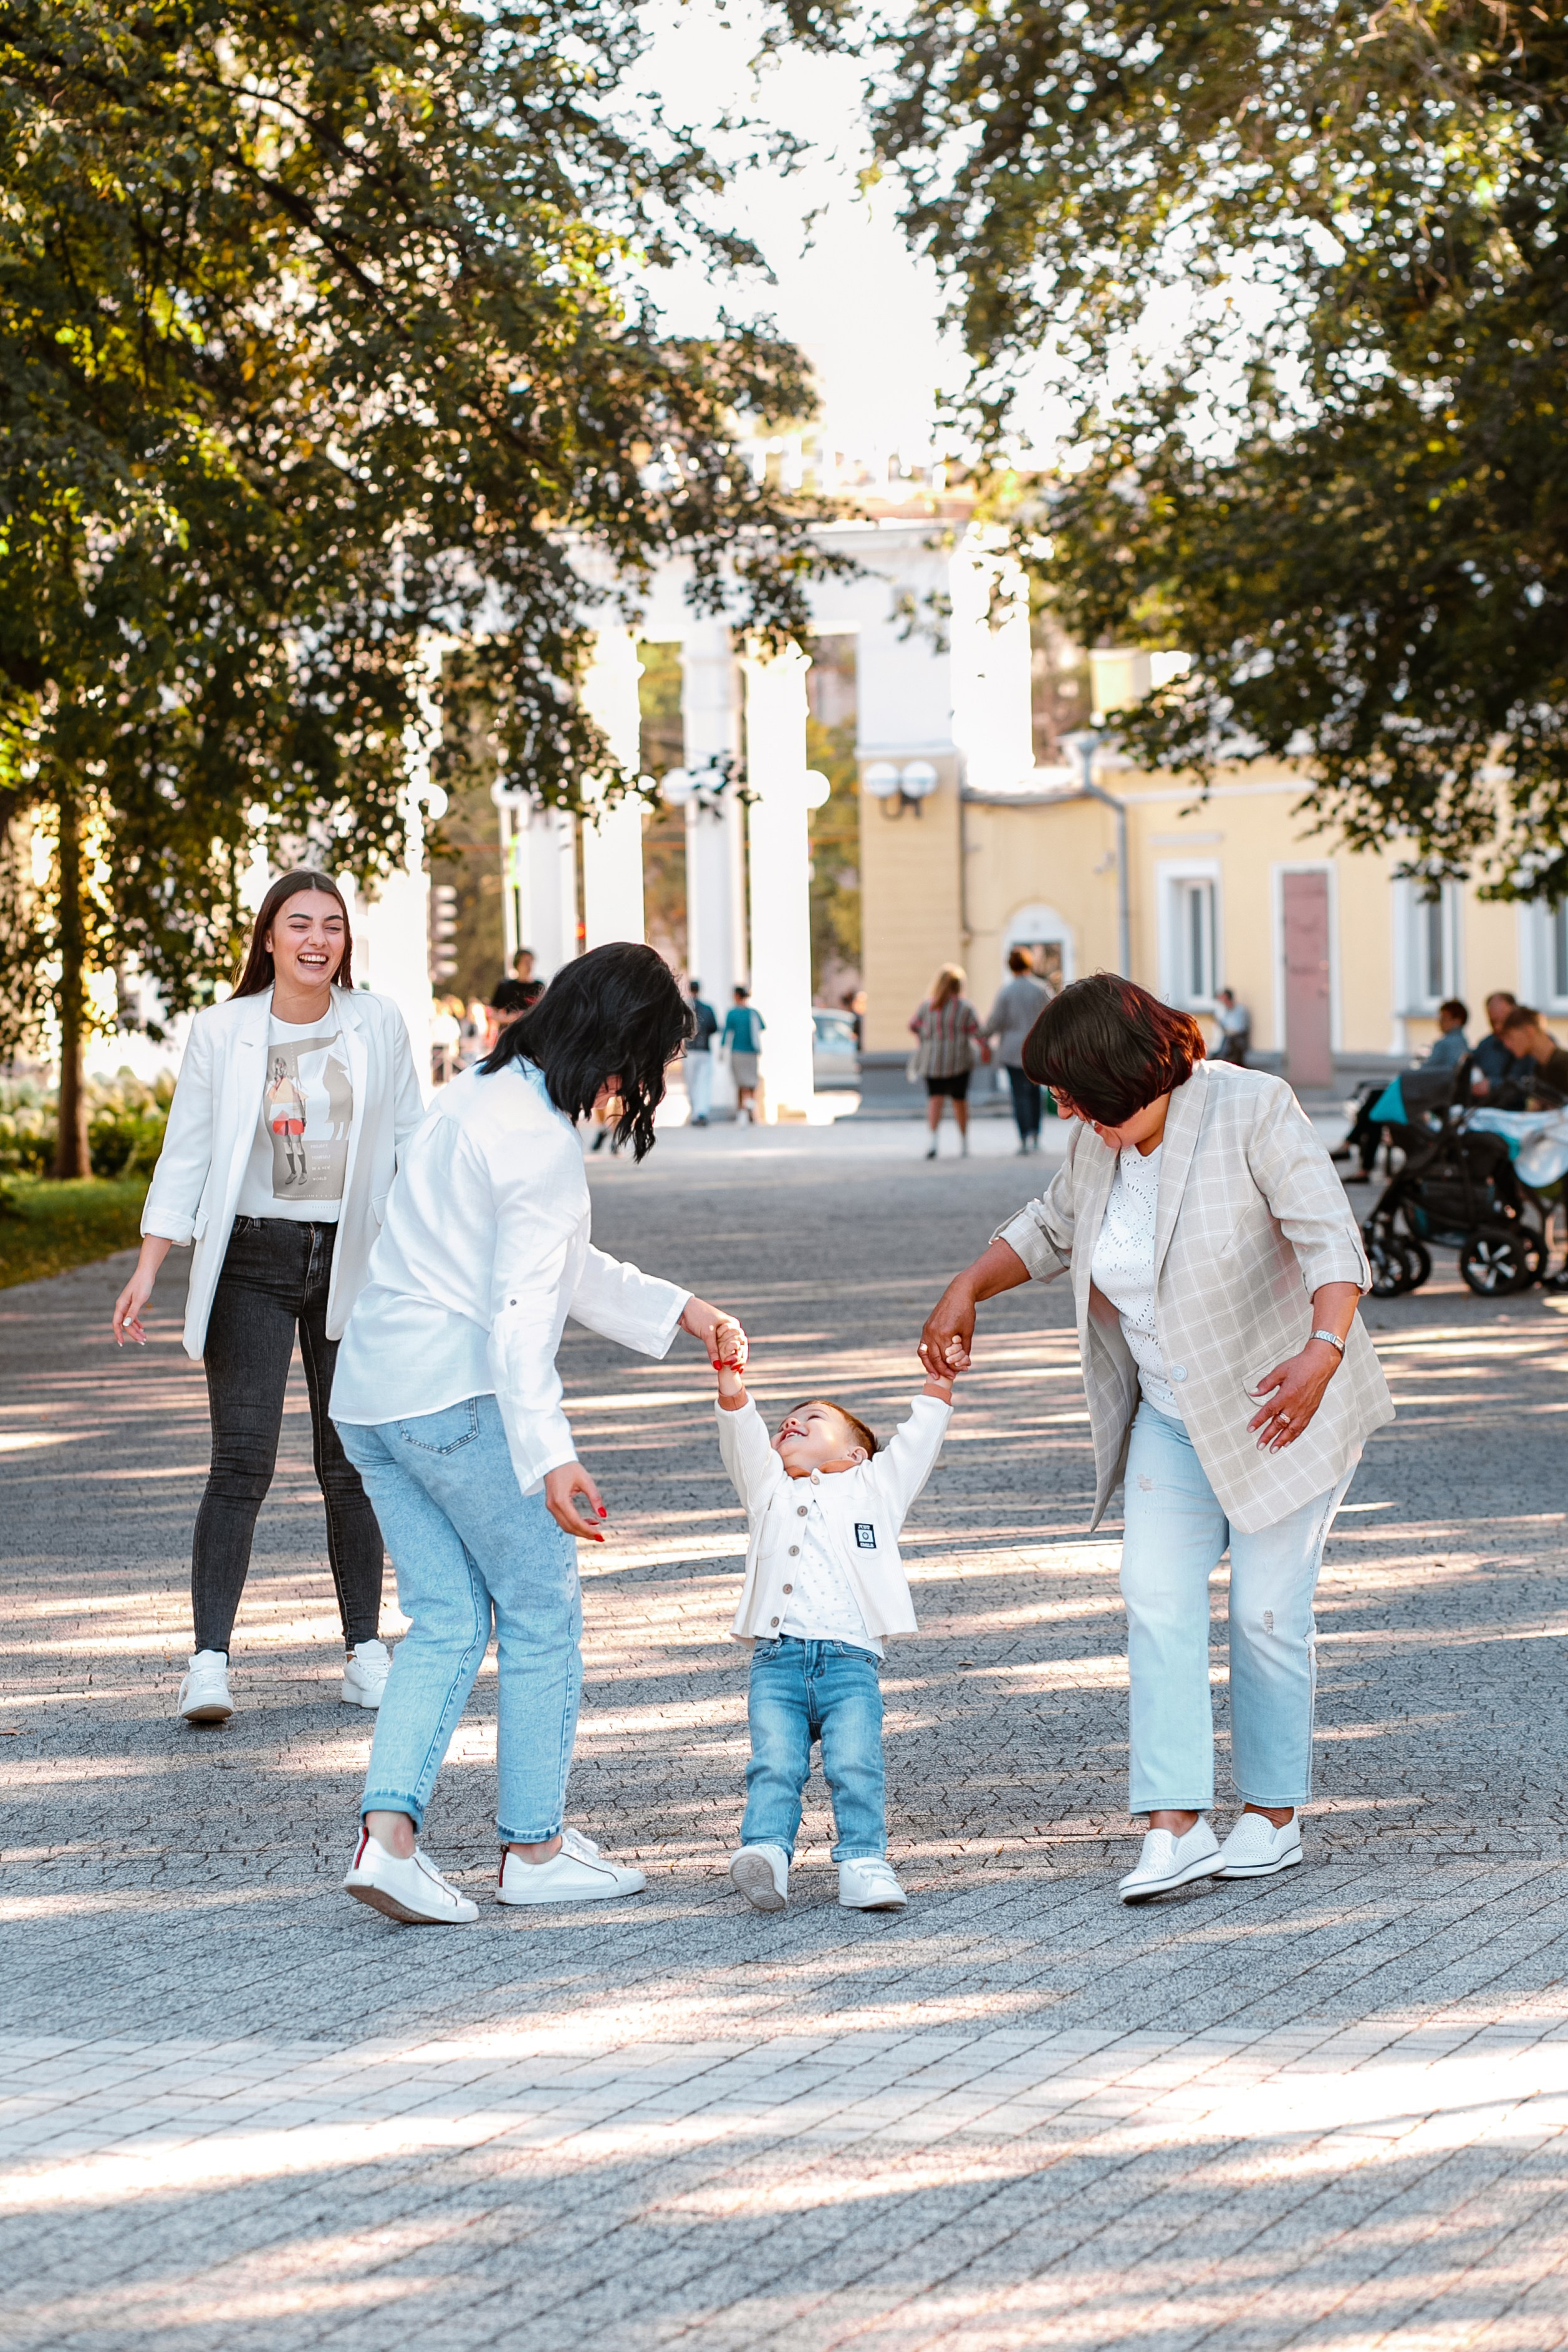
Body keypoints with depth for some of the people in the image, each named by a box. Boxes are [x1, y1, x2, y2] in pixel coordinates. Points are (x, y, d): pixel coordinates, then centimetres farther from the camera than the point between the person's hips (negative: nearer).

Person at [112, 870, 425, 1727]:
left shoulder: (378, 1025, 4)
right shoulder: (222, 1031, 0)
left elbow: (409, 1142, 10)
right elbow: (186, 1152, 1)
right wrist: (147, 1270, -5)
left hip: (353, 1262, 2)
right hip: (250, 1263, -2)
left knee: (351, 1464, 7)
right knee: (242, 1462, -10)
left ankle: (366, 1652, 17)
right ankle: (209, 1662, -13)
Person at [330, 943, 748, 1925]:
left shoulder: (480, 1096, 16)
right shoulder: (541, 1140, -15)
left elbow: (563, 1264, 25)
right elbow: (520, 1308, -22)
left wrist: (680, 1311, 25)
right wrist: (549, 1456, -27)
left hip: (372, 1399, 9)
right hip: (459, 1398, -9)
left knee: (449, 1621, 9)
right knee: (543, 1612, 6)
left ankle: (388, 1833, -5)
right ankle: (535, 1846, 14)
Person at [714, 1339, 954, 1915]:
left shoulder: (875, 1488, 27)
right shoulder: (768, 1489, 30)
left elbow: (918, 1438, 23)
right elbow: (741, 1434, 18)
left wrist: (941, 1378, 16)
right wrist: (731, 1376, 4)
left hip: (849, 1660, -1)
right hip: (777, 1661, 1)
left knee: (855, 1766, -19)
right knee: (775, 1765, -18)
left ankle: (864, 1864, -22)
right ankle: (764, 1853, -32)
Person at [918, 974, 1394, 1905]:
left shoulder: (1253, 1111, -20)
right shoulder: (1101, 1142, 0)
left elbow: (1331, 1241, -26)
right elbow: (1051, 1229, 20)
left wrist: (1322, 1351, -42)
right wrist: (967, 1290, 8)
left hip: (1280, 1407, -6)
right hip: (1170, 1414, 6)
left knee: (1267, 1611, -2)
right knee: (1157, 1598, -8)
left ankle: (1275, 1815, 13)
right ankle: (1177, 1827, -11)